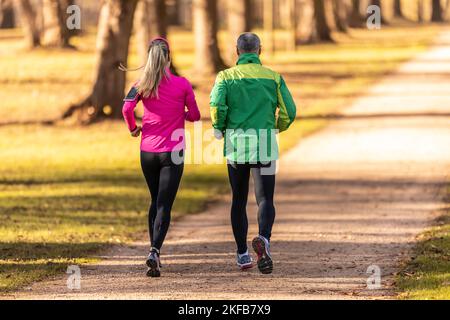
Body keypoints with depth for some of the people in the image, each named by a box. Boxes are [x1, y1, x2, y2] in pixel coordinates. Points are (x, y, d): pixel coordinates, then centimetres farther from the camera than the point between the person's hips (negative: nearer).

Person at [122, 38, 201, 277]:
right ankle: (154, 251, -26)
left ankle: (155, 254, 19)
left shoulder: (142, 85, -1)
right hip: (172, 152, -3)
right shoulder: (182, 84, -4)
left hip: (147, 152, 3)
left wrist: (133, 128, 3)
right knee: (164, 205, -6)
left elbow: (127, 108, -15)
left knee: (155, 201, 19)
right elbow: (194, 115, 2)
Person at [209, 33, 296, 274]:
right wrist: (278, 128, 20)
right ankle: (263, 240, -30)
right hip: (265, 145, -1)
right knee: (265, 199, -1)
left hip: (235, 144, 1)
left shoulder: (226, 76, 3)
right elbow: (289, 111, 0)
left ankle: (242, 254, 16)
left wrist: (219, 129, 4)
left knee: (239, 200, 15)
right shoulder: (273, 77, 5)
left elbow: (216, 104, -14)